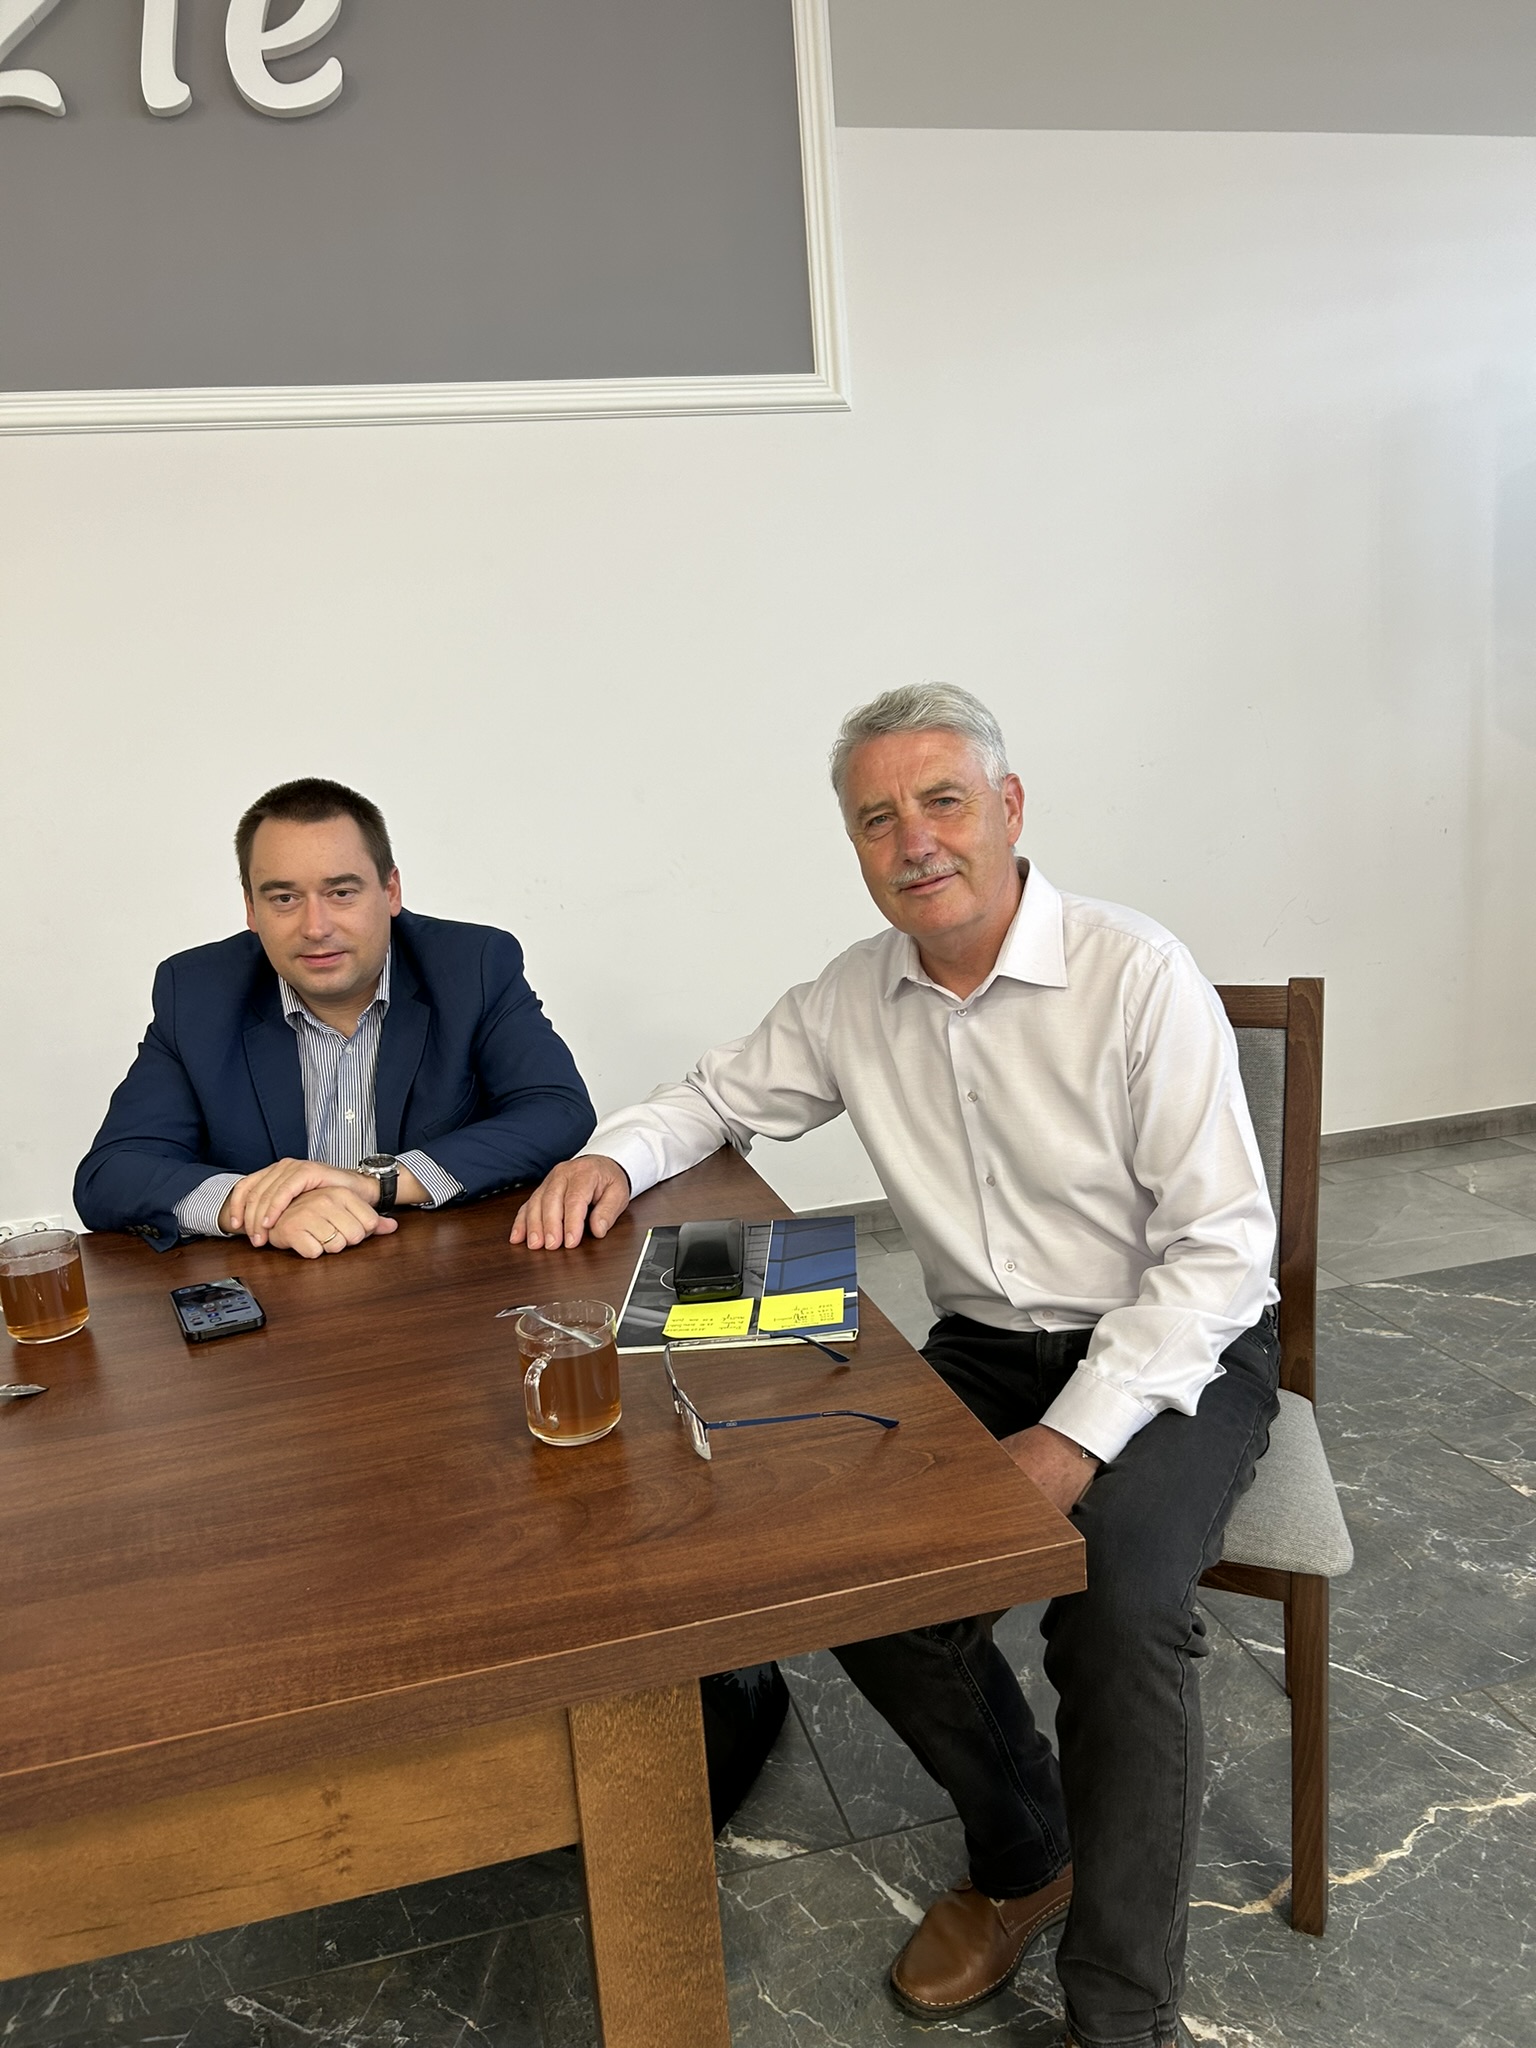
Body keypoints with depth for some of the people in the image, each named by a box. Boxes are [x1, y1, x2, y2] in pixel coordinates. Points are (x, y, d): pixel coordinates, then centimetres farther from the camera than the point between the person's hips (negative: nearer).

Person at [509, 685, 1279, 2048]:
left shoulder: (1137, 976, -18)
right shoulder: (853, 999, -1)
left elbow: (1223, 1243, -18)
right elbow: (722, 1096, 15)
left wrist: (1077, 1436, -25)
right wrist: (616, 1155, -8)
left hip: (1178, 1348, -4)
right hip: (986, 1346, 5)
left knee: (1120, 1599, -30)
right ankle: (1024, 1855, 14)